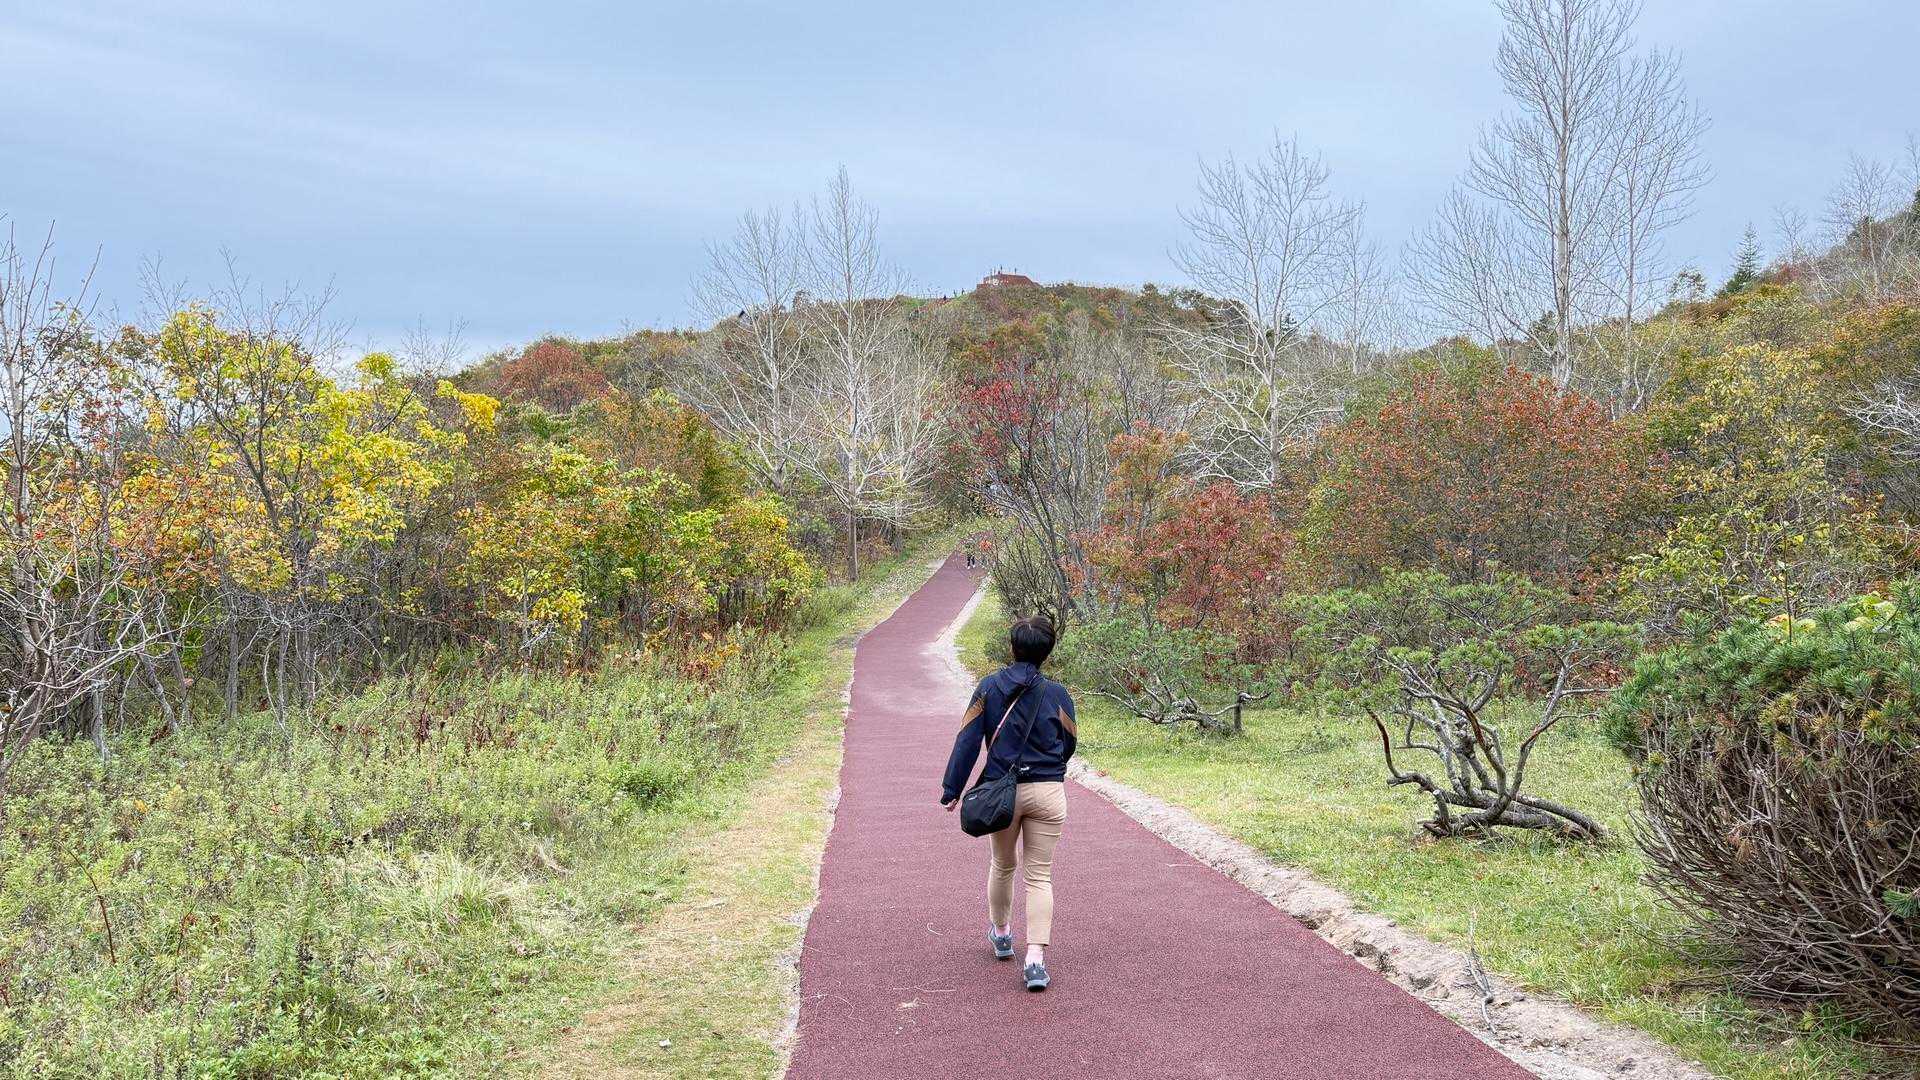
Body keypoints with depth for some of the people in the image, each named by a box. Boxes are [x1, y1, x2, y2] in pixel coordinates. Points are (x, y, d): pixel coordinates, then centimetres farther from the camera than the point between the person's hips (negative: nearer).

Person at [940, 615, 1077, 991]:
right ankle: (1036, 958, -7)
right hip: (1048, 793, -1)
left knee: (1002, 865, 24)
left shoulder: (989, 688, -4)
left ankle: (1001, 933, 43)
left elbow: (967, 741, -5)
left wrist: (952, 789, 0)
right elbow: (1068, 745, 5)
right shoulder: (1057, 695, -5)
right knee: (1039, 876, 4)